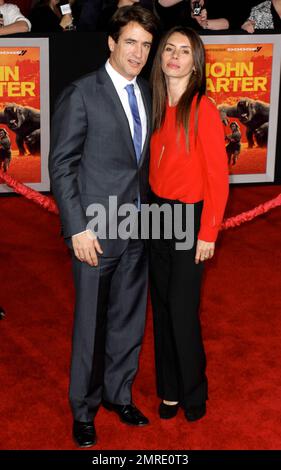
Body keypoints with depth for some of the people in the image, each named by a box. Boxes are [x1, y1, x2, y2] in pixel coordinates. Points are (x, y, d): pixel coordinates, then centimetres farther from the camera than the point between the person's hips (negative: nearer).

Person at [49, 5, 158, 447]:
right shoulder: (81, 94, -9)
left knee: (129, 320, 14)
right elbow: (61, 165, -9)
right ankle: (84, 408, 24)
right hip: (97, 230, -5)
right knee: (91, 323, 7)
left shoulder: (147, 94, 9)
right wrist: (78, 228, -14)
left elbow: (144, 159, 12)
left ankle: (119, 393, 33)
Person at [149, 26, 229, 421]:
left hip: (190, 215, -6)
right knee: (162, 306, 12)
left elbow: (218, 176, -13)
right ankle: (169, 390, 26)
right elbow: (157, 166, 11)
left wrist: (208, 233, -14)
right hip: (159, 212, 6)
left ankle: (194, 394, 20)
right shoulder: (158, 107, 6)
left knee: (182, 311, -1)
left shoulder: (202, 108, -13)